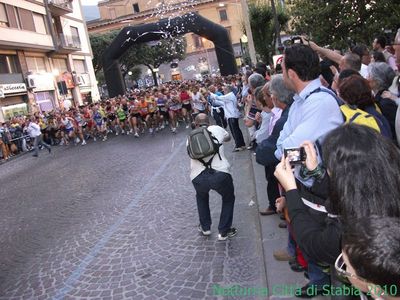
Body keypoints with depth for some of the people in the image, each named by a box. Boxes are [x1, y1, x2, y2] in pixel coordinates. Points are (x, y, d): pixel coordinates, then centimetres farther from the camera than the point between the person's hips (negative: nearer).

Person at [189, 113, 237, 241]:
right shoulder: (216, 129, 17)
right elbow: (228, 138, 37)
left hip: (198, 176, 2)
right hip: (220, 173, -2)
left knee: (201, 197, 36)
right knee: (228, 198, 29)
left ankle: (205, 227, 41)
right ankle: (224, 231, 28)